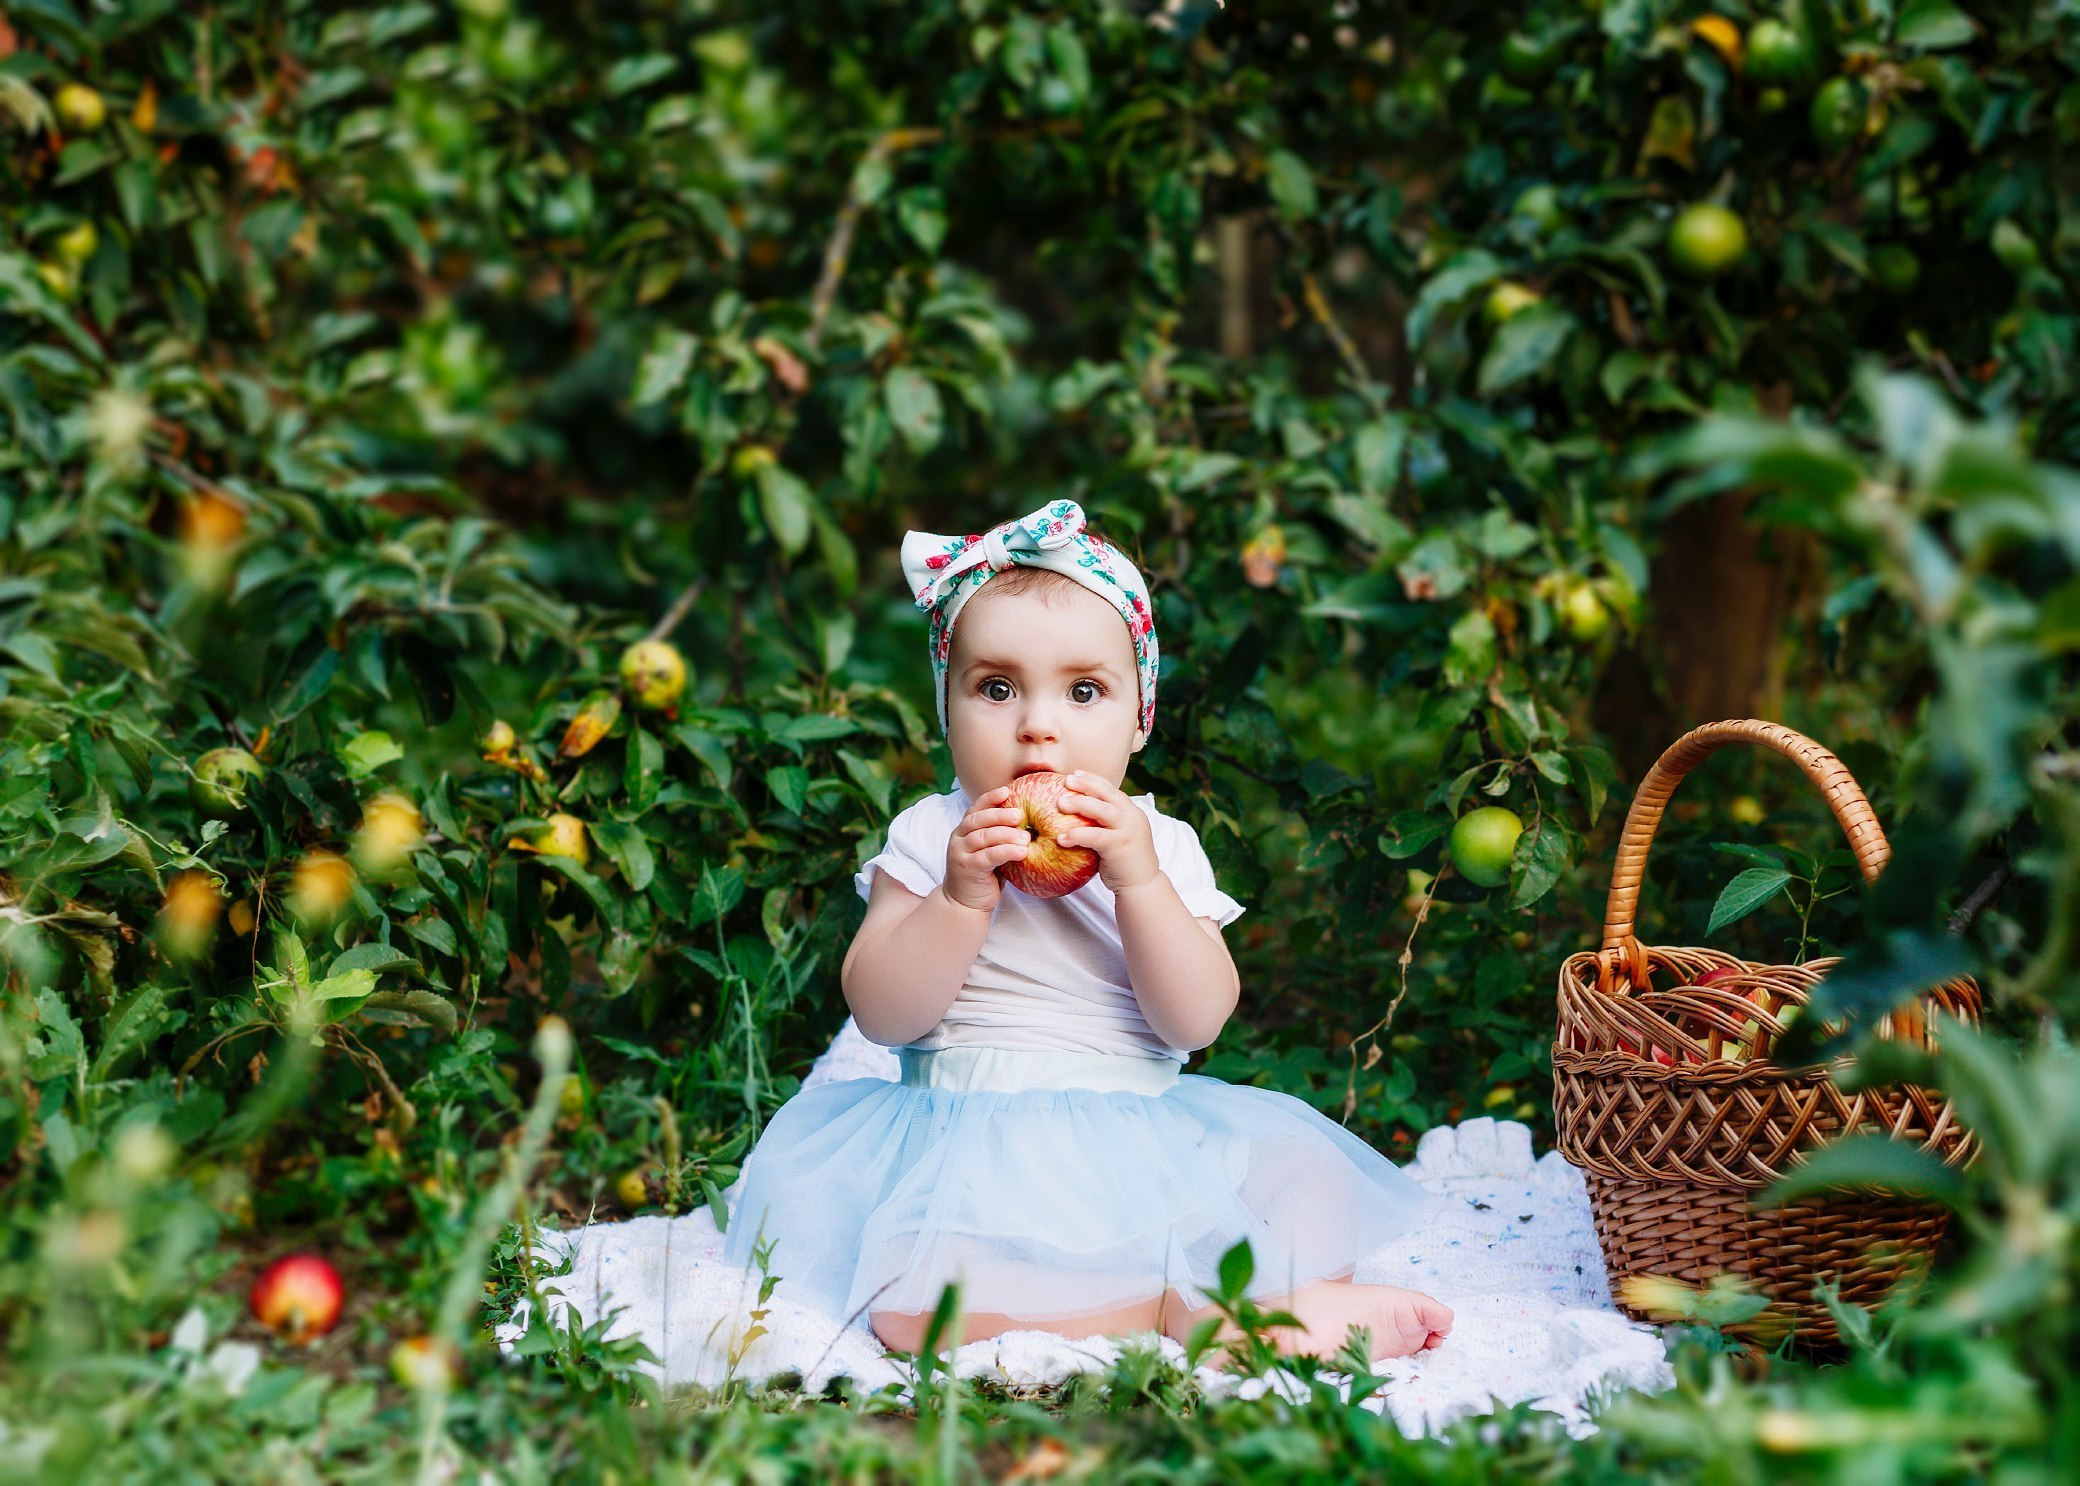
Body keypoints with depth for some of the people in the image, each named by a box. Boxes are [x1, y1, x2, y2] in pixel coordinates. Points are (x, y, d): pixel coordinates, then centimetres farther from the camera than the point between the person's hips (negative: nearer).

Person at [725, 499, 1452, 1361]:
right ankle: (1189, 1307, -27)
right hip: (968, 1150, -2)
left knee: (1308, 1184, -20)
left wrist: (1138, 880, -18)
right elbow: (881, 1015, -7)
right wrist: (962, 899, -19)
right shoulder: (930, 839, 3)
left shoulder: (1161, 846, 6)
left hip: (1141, 1142, 2)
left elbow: (1196, 1022, -7)